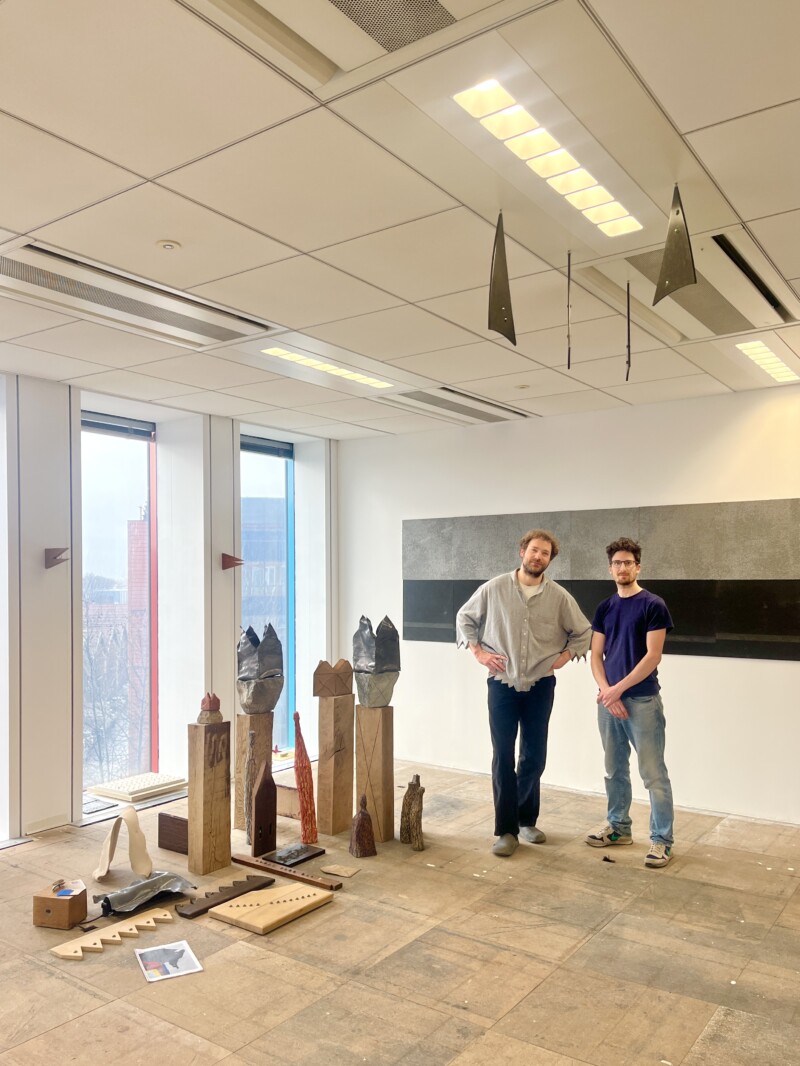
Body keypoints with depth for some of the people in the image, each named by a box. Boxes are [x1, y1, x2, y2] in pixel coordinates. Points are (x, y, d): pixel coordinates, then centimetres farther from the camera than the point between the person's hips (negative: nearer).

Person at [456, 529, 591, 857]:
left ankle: (526, 819, 30)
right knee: (503, 758, 0)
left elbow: (583, 632, 11)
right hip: (502, 684, -1)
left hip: (540, 687, 2)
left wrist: (565, 656, -1)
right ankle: (507, 829, 11)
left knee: (534, 757, 10)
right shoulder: (494, 589, -6)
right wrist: (478, 652, -2)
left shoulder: (559, 597, -2)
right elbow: (465, 618, 7)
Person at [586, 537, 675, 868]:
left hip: (643, 701, -5)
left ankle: (661, 840, 10)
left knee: (653, 774, 0)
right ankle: (618, 827, 29)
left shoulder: (653, 605, -6)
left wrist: (619, 688, -14)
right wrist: (606, 692, -7)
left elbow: (653, 656, -12)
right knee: (615, 770, 15)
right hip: (608, 700, 5)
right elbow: (596, 656, 8)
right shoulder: (604, 609, 10)